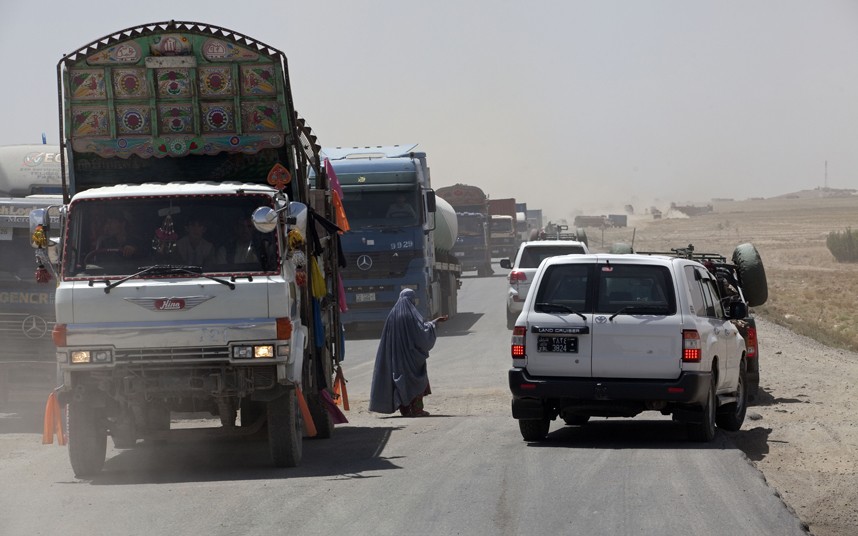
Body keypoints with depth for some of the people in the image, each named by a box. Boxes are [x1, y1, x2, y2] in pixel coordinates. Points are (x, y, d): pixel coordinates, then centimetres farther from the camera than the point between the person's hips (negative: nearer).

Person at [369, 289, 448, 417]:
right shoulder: (411, 313, -10)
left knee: (400, 380, 10)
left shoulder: (392, 314, 6)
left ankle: (404, 409, 8)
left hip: (396, 353, 5)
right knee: (416, 379, 1)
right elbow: (422, 328, -16)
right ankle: (416, 409, -4)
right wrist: (434, 322, -3)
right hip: (412, 353, -5)